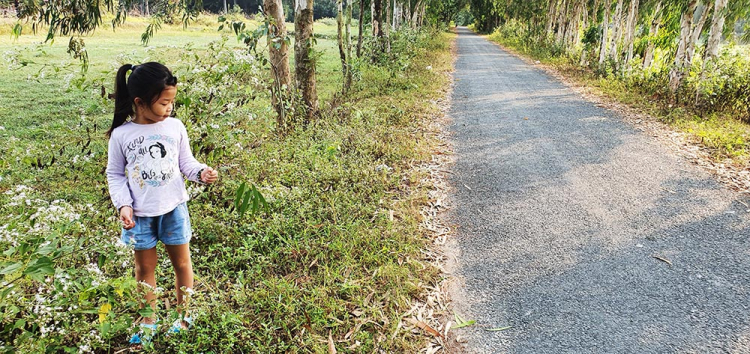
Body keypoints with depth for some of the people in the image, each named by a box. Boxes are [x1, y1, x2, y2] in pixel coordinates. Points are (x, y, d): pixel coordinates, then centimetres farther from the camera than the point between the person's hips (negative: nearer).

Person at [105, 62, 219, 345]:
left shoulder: (175, 127, -6)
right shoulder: (121, 135, -9)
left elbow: (186, 163, 2)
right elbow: (115, 175, 0)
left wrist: (201, 172, -18)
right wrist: (123, 204, -12)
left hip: (174, 209, 1)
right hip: (140, 214, -1)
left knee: (182, 263, 12)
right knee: (145, 268, 14)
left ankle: (184, 316, 32)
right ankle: (148, 323, 32)